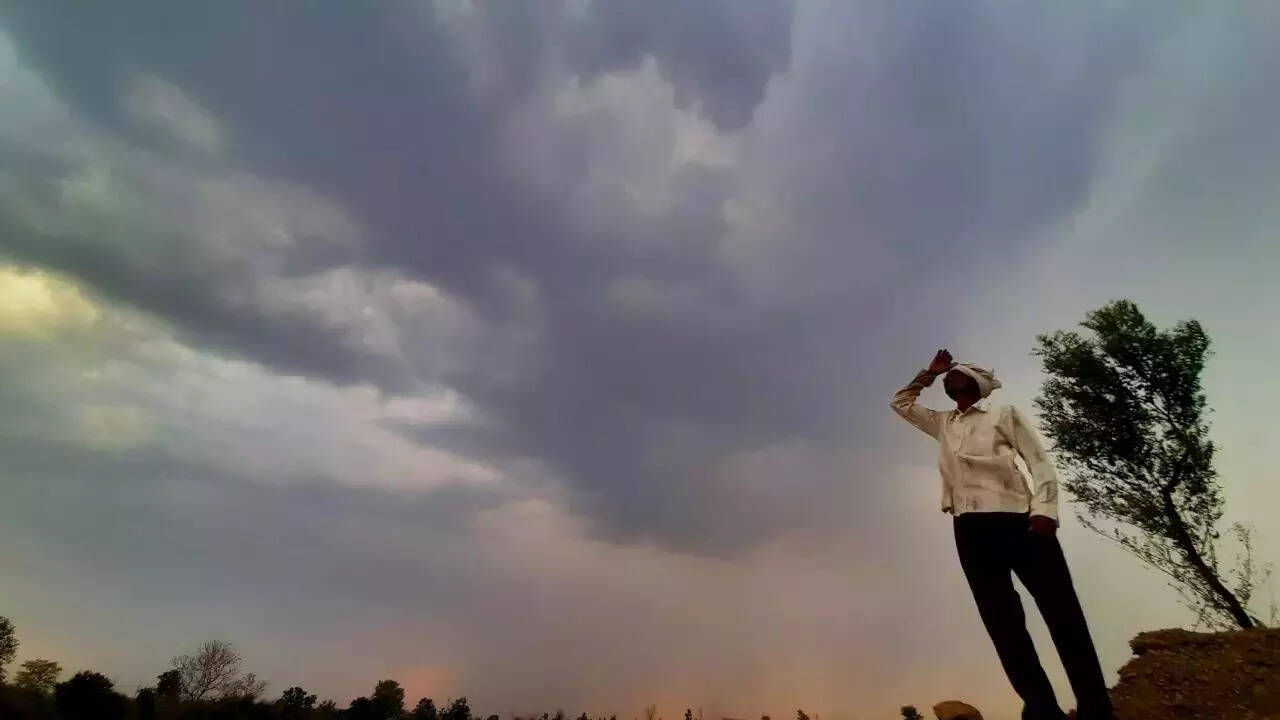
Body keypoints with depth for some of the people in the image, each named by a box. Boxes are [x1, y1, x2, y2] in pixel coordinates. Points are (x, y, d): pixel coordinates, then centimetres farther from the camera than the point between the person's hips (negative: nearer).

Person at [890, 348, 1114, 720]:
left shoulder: (1003, 413, 12)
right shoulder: (942, 424, 23)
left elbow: (1039, 462, 3)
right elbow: (900, 403, 33)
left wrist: (1043, 509, -12)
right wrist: (929, 372, 27)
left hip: (1017, 519, -4)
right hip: (970, 529, 4)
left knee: (1063, 615, -5)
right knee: (1002, 621, -1)